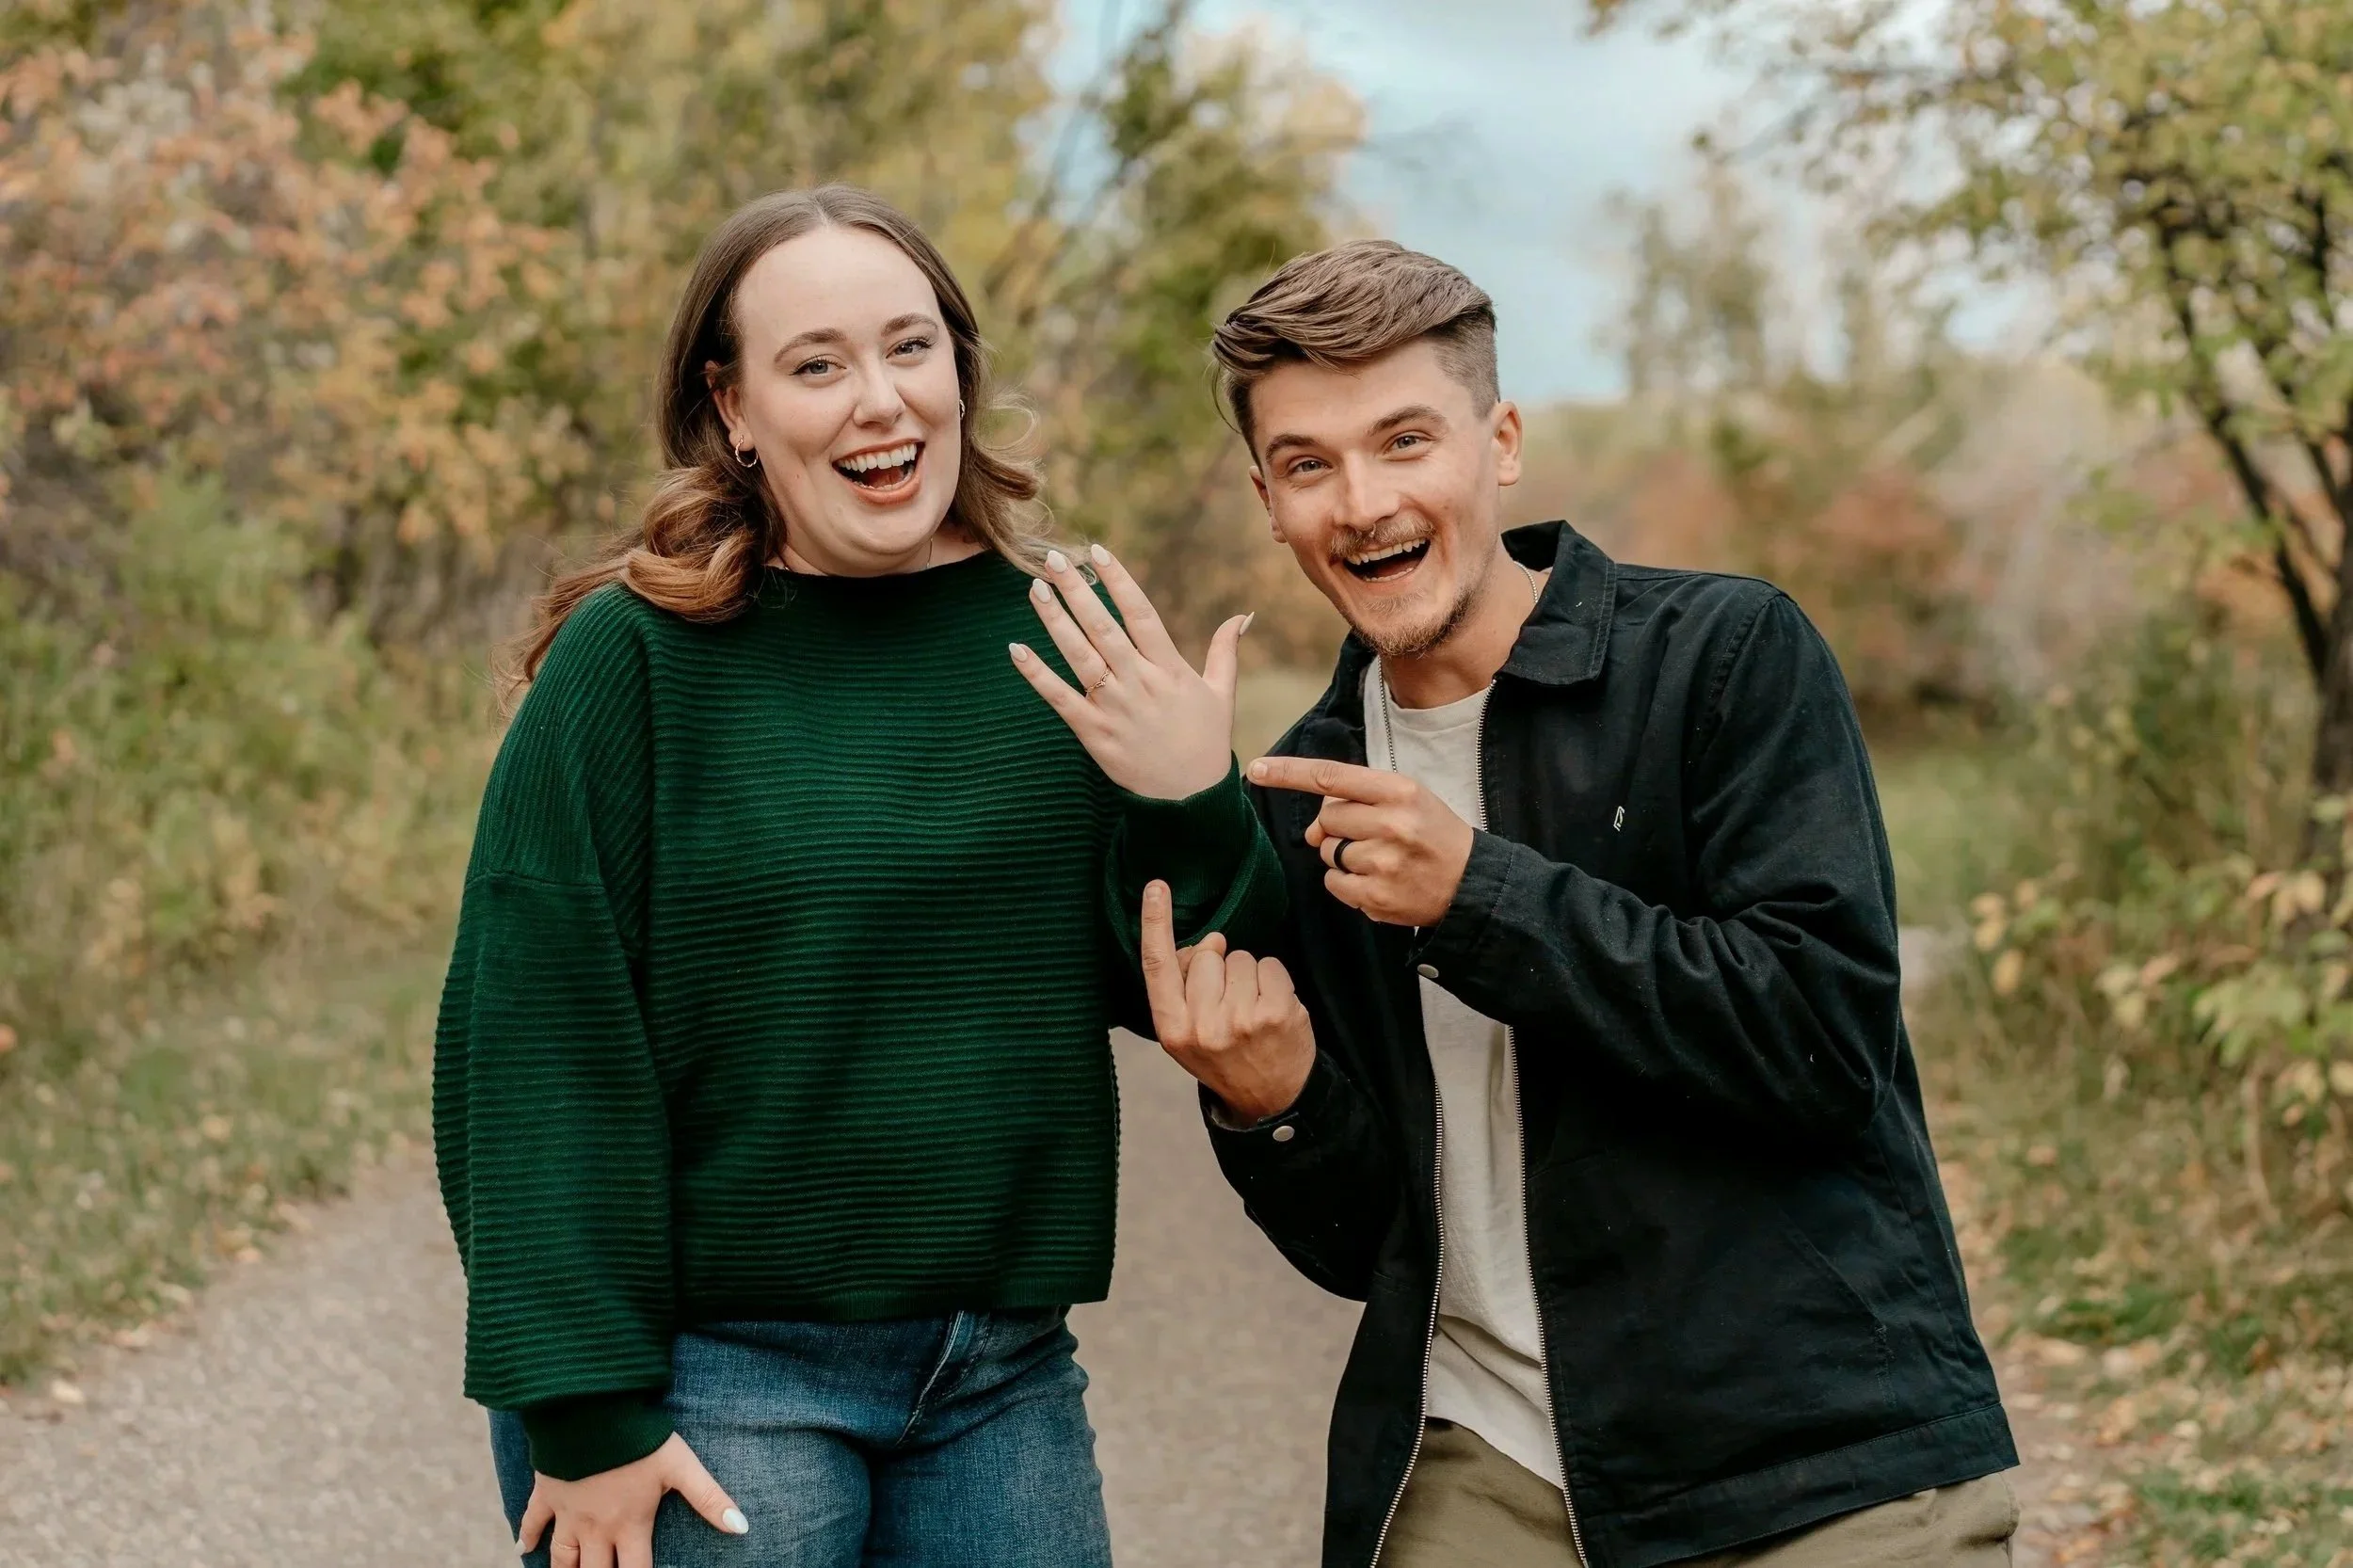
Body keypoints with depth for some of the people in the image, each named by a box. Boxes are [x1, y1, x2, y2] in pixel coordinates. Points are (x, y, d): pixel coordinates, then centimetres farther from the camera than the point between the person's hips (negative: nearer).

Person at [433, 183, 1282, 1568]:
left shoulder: (1072, 640, 2)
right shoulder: (637, 660, -9)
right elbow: (536, 1046, -10)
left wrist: (1194, 809, -14)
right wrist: (582, 1413, -12)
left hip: (1006, 1378, 4)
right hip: (712, 1377, -4)